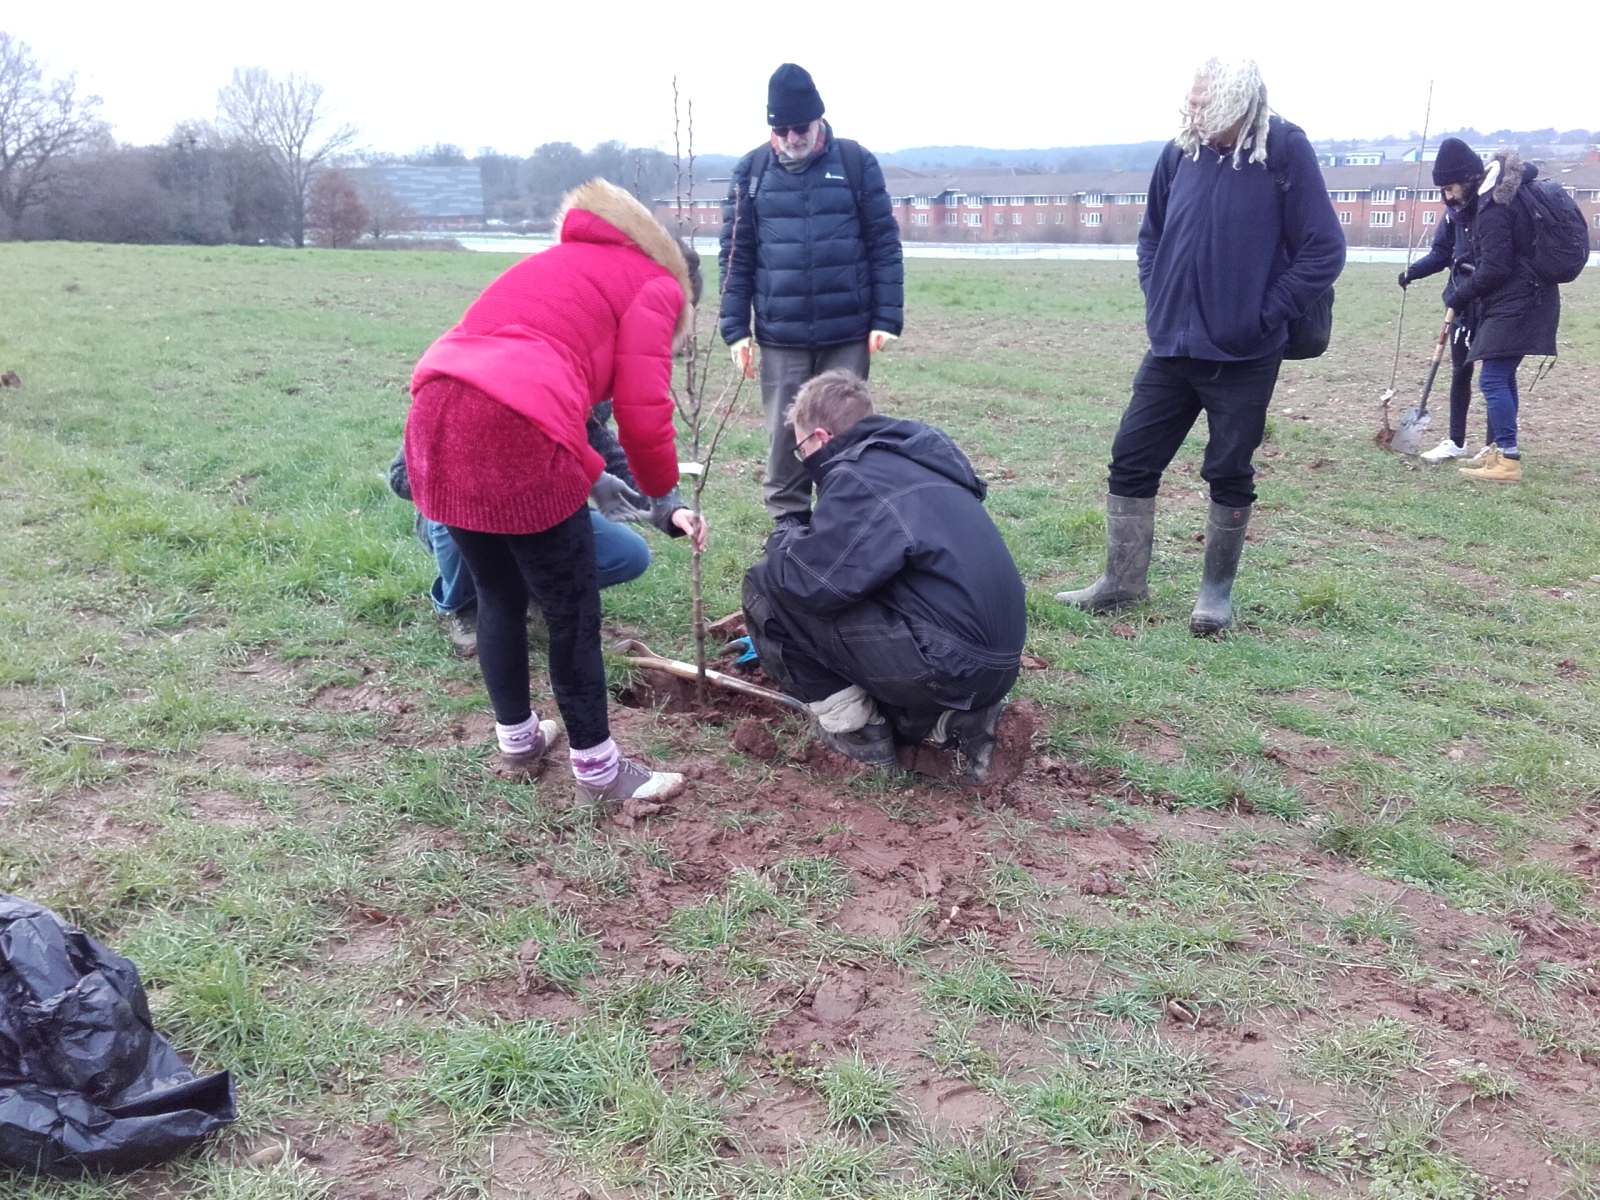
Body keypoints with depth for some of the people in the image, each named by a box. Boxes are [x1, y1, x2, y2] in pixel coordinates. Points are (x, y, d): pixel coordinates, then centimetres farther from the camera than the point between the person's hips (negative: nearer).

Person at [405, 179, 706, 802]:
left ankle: (517, 740, 36)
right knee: (573, 613, 6)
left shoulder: (566, 262, 33)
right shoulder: (654, 286, 12)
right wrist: (666, 498, 16)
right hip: (517, 431, -8)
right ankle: (599, 770, 18)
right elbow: (643, 411, 0)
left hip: (438, 415, 8)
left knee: (498, 595, 23)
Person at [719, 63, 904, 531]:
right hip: (780, 335, 1)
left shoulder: (856, 163, 0)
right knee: (784, 432, 5)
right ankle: (788, 518, 20)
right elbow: (735, 256, 4)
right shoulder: (751, 171, 2)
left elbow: (885, 246, 1)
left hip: (848, 332, -1)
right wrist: (735, 328, -1)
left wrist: (887, 318, -5)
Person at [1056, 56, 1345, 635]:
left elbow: (1324, 251, -10)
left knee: (1230, 474, 7)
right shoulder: (1180, 152, 1)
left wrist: (1265, 316, -10)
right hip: (1170, 348, 4)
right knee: (1131, 461, 6)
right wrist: (1159, 298, 6)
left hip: (1243, 357, -4)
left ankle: (1217, 590, 23)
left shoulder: (1285, 151, -10)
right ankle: (1122, 582, 20)